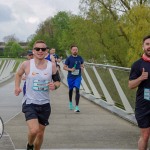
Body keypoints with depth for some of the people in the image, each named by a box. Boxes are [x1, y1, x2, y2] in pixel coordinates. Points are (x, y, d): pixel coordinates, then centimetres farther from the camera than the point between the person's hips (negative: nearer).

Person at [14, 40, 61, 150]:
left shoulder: (52, 65, -4)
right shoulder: (26, 64, -7)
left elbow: (58, 81, 8)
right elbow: (18, 74, 14)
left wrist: (55, 86, -14)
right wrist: (17, 86, 1)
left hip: (45, 104, 3)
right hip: (30, 103, -3)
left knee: (40, 133, 13)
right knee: (34, 130, -21)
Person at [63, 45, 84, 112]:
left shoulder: (80, 58, 3)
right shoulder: (69, 58, -5)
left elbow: (82, 64, 20)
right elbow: (64, 67, -2)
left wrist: (82, 67, -3)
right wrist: (70, 69, -18)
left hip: (78, 76, 0)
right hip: (70, 77, 0)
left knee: (77, 90, -13)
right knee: (70, 90, 15)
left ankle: (77, 107, -15)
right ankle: (70, 103, 41)